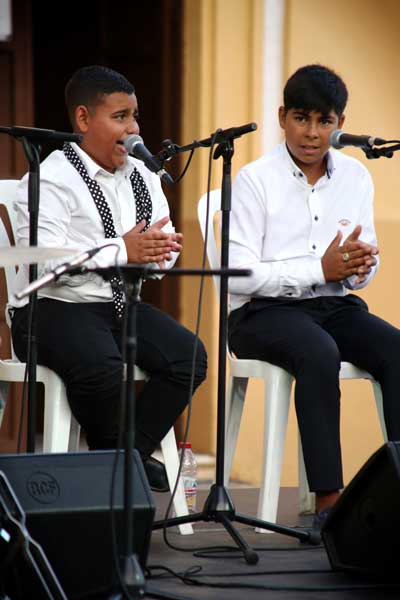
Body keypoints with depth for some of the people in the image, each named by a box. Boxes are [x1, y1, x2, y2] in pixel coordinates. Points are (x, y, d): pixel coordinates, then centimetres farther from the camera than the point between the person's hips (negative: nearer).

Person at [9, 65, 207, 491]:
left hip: (121, 305, 7)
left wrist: (160, 249, -12)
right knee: (101, 367, -34)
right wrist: (122, 251, -22)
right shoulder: (51, 179, -8)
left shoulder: (142, 177, 16)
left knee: (188, 356, -16)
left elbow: (165, 255, 15)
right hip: (55, 308, -7)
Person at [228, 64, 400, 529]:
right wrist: (320, 269, -19)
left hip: (334, 304, 5)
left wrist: (358, 268, -10)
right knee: (320, 354, -36)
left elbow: (362, 271, 16)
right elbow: (238, 275, -13)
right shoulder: (255, 179, -6)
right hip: (262, 312, -5)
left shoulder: (355, 177, 9)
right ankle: (328, 499, -35)